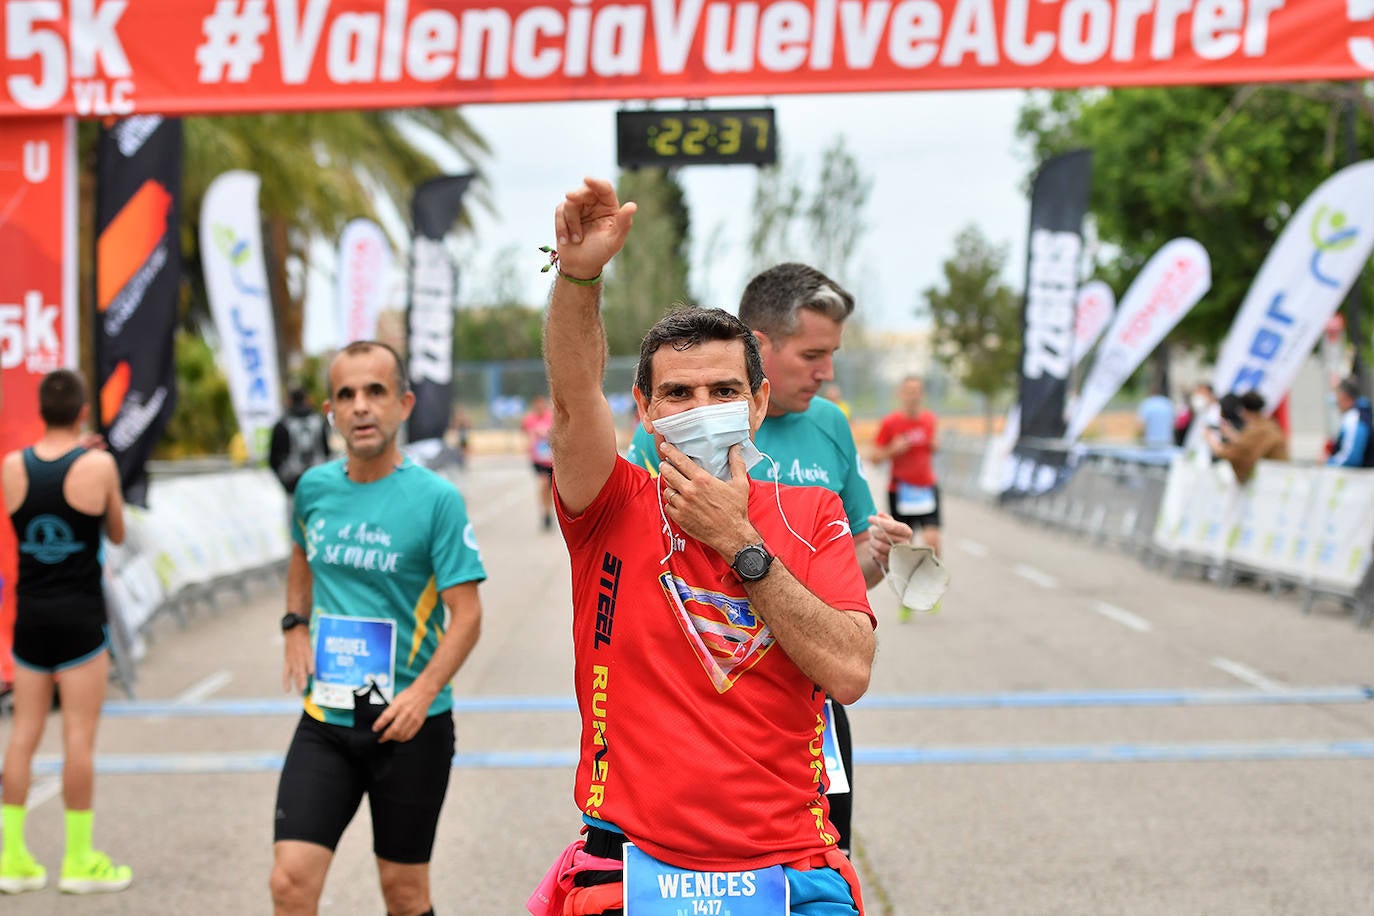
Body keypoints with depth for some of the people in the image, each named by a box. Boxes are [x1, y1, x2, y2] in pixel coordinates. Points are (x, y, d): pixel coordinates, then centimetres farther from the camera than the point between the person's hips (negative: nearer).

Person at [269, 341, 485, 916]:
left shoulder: (436, 499, -11)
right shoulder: (314, 487, 4)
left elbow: (466, 614, -12)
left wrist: (423, 691, -25)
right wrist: (296, 626, 9)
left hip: (411, 724, -3)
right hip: (325, 719, 3)